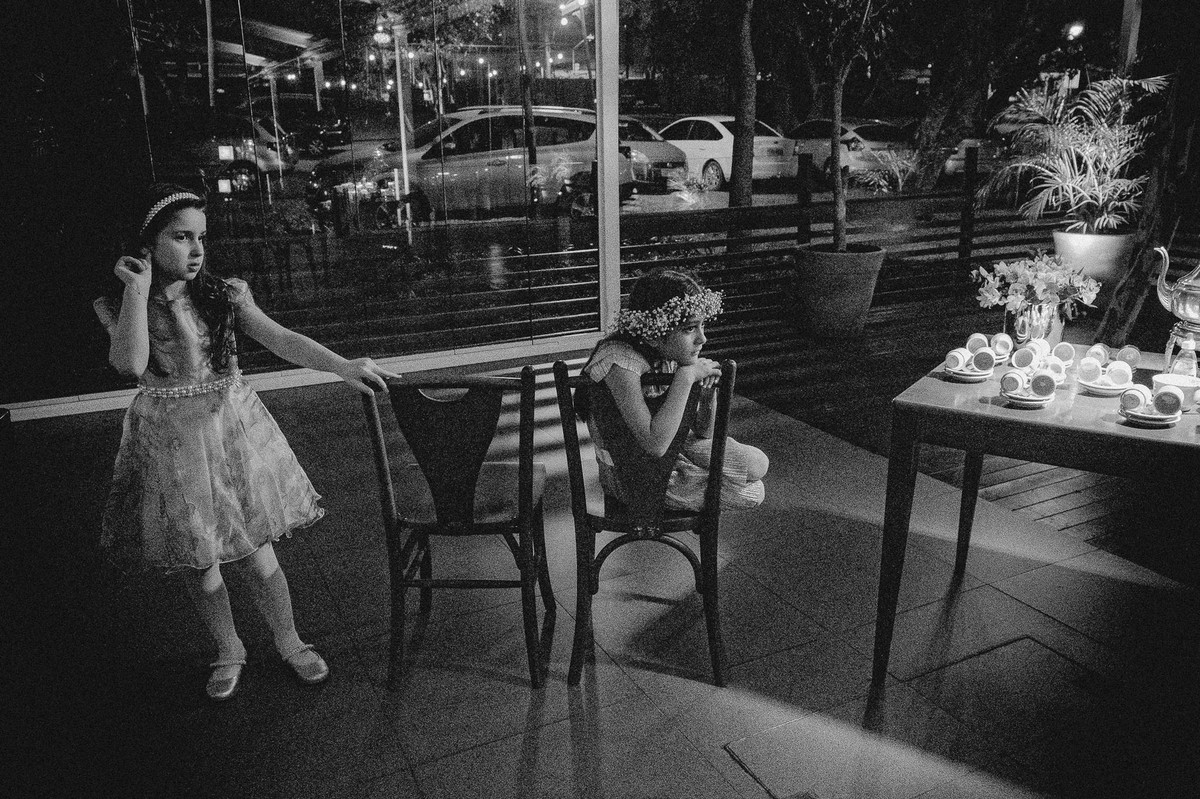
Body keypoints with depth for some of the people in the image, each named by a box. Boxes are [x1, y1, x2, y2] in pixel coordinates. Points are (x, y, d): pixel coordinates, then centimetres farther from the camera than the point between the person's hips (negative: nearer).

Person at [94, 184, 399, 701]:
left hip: (232, 431, 0)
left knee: (257, 555, 3)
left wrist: (342, 366, -29)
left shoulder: (223, 295, -2)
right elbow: (131, 364, -23)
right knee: (200, 563, 10)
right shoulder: (119, 306, -4)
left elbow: (280, 339, -15)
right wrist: (138, 291, -19)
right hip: (171, 443, 0)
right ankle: (229, 651, 34)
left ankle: (288, 643, 27)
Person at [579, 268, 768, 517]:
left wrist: (709, 387, -19)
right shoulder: (621, 362, -31)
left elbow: (704, 432, 1)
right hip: (633, 479, -8)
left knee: (757, 464, 5)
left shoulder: (671, 353, -6)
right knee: (752, 493, -5)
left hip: (670, 449, 8)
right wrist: (686, 377, -34)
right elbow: (655, 444, -37)